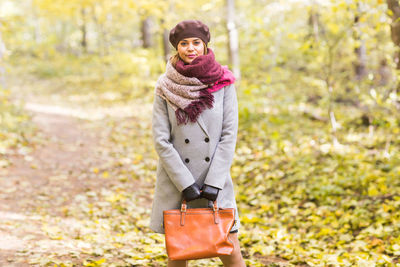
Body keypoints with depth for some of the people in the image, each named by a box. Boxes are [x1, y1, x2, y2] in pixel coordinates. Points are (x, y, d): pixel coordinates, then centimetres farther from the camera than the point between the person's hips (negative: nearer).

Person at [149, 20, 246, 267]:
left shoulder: (223, 82, 0)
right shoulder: (165, 87, -1)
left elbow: (229, 135, -3)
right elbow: (160, 139, -4)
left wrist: (214, 182, -10)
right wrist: (185, 183, -11)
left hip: (216, 181, 0)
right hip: (176, 182, 0)